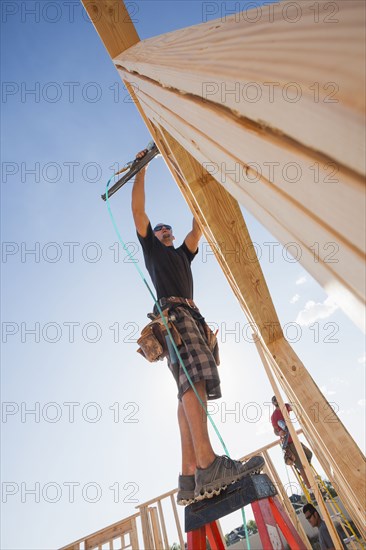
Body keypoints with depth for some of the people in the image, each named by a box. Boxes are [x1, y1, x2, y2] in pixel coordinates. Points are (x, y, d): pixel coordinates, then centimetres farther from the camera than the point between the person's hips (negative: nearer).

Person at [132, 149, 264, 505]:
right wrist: (141, 170, 22)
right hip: (172, 311, -6)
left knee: (190, 387, -9)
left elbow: (198, 227, 36)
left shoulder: (182, 254, 38)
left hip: (191, 315, 6)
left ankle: (191, 478, -13)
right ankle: (208, 465, -37)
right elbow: (138, 211, 18)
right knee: (192, 377, -27)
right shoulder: (151, 248, 25)